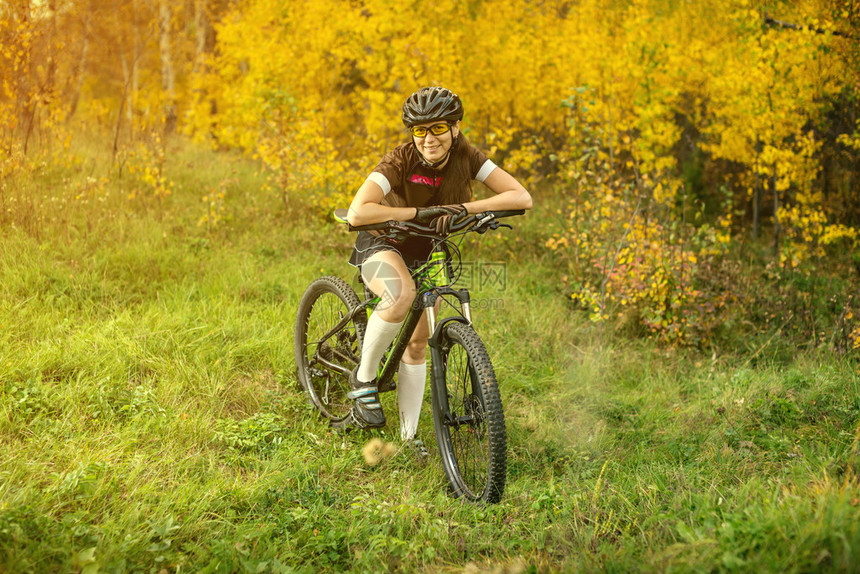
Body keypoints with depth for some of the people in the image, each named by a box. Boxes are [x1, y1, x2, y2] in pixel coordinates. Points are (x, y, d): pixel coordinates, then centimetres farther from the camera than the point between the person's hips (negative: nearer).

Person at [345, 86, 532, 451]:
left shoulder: (465, 156, -18)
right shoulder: (400, 160, -28)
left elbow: (522, 197, -24)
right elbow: (357, 214, -41)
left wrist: (462, 208, -35)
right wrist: (420, 212, -41)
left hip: (429, 253, 4)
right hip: (383, 245, -4)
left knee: (417, 345, 4)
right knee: (403, 295, -37)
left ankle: (409, 437, 17)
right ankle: (364, 379, -16)